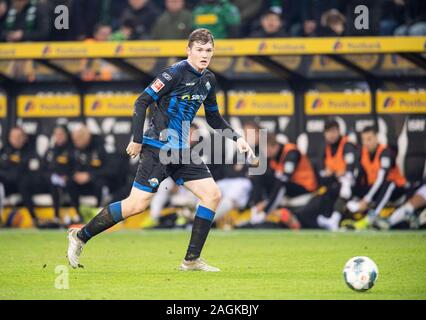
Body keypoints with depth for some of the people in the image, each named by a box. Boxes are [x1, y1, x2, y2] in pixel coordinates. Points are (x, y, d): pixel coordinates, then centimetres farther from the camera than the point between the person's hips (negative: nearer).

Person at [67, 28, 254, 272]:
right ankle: (81, 236, 5)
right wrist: (137, 140, -16)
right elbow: (142, 101, -13)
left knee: (213, 195, -3)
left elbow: (214, 118, 25)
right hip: (158, 148, -8)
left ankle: (192, 260, 1)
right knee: (137, 204, -11)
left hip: (181, 151, 8)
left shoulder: (208, 80, 11)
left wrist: (236, 138, 14)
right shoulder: (175, 73, -14)